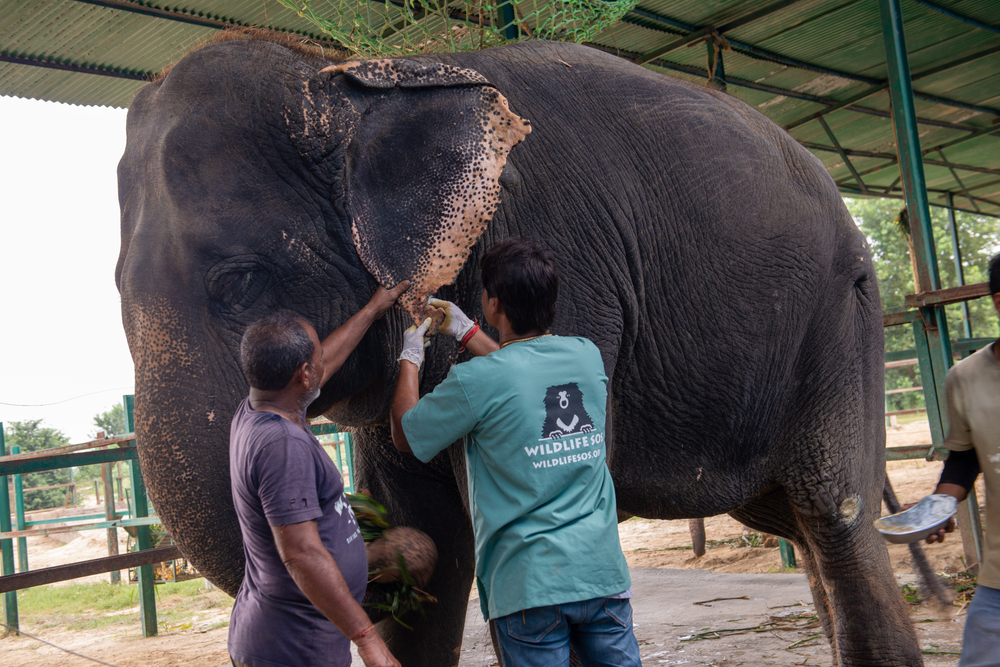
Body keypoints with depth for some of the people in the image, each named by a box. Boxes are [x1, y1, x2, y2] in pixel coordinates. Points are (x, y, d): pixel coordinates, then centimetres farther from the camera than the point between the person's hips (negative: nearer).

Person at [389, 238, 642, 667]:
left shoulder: (475, 381, -13)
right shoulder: (587, 356, 3)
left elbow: (405, 436, 4)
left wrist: (409, 360, 17)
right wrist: (466, 332, 31)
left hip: (530, 586, -5)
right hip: (602, 572, 5)